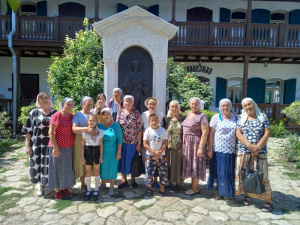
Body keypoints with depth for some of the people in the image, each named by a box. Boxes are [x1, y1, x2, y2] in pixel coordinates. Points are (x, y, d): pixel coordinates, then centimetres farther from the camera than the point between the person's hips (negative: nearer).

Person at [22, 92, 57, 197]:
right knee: (37, 165, 9)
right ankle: (40, 185, 29)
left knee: (49, 165, 6)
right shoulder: (34, 113, 2)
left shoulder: (55, 113, 3)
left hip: (50, 144, 0)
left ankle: (46, 185, 27)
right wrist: (27, 145, -3)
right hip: (37, 144, 1)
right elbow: (28, 130, 2)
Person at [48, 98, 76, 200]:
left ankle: (65, 188, 31)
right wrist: (55, 148, -17)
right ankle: (58, 190, 23)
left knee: (68, 168, 14)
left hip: (69, 147, 6)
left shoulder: (72, 116, 6)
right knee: (58, 168, 8)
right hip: (58, 147, -6)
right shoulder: (57, 115, -13)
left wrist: (75, 146, 8)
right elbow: (51, 132, -15)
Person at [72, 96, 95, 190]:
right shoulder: (78, 114, -3)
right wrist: (86, 129, -29)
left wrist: (94, 131, -2)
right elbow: (74, 129, -15)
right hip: (81, 141, -4)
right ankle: (83, 184, 19)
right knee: (81, 162, 2)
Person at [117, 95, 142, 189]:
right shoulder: (120, 112, 3)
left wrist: (139, 143, -8)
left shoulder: (136, 113, -4)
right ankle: (124, 180, 26)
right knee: (122, 159, 10)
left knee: (132, 160, 9)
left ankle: (133, 179, 28)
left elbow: (139, 128, -5)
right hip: (122, 141, 2)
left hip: (133, 141, -2)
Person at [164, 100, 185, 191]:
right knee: (168, 163, 10)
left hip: (179, 146, -1)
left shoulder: (183, 118, 0)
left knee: (178, 163, 6)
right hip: (168, 145, 2)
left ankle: (178, 183, 22)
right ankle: (169, 180, 29)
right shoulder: (166, 118, 4)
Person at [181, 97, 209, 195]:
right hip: (187, 143, 7)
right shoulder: (188, 114, 10)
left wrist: (201, 148, -20)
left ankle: (195, 188, 16)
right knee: (190, 164, 14)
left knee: (195, 165, 3)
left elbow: (205, 133, -16)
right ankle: (193, 185, 29)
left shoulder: (202, 116, -11)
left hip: (196, 143, -7)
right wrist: (183, 142, 8)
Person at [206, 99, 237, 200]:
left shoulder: (235, 117, 5)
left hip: (231, 150, 2)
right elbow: (211, 134, -3)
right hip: (218, 150, -2)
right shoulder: (215, 118, -2)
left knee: (229, 172, 9)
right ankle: (217, 192, 25)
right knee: (218, 171, 6)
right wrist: (210, 149, -7)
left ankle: (227, 192, 27)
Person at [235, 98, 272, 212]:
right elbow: (238, 133, -5)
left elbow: (267, 133, -2)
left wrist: (258, 147, -14)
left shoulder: (262, 117, 5)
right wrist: (250, 145, -18)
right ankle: (247, 194, 28)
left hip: (260, 151, -1)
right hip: (243, 151, 2)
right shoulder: (241, 118, 6)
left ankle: (268, 201, 13)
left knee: (261, 175, -1)